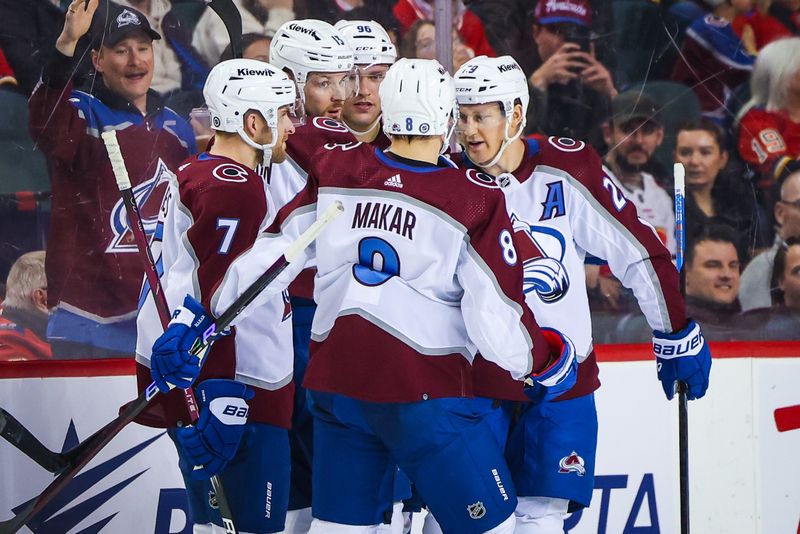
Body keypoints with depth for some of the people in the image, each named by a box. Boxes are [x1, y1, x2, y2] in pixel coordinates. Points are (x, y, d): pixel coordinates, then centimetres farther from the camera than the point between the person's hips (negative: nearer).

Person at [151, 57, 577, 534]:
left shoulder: (334, 172, 3)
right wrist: (544, 360, 9)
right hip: (423, 388, -5)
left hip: (335, 384, 5)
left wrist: (210, 316, 18)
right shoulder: (474, 200, -9)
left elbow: (273, 253, 7)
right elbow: (496, 315, -9)